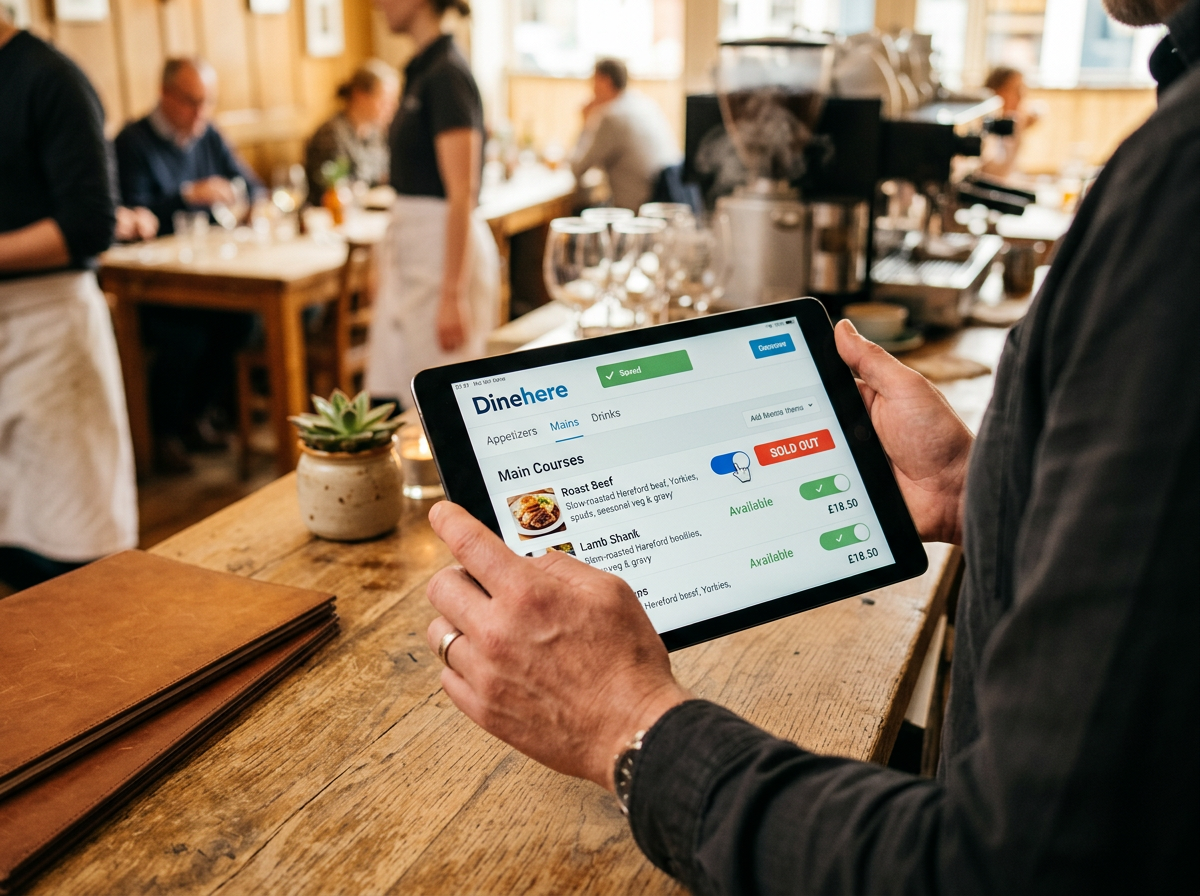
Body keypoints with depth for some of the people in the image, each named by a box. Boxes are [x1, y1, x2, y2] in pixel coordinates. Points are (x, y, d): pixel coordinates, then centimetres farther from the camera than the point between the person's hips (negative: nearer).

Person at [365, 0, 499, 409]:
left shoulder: (446, 74, -16)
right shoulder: (422, 69, 13)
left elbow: (462, 193, -20)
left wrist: (452, 295, -23)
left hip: (445, 249, -10)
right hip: (412, 249, 10)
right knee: (387, 399, 12)